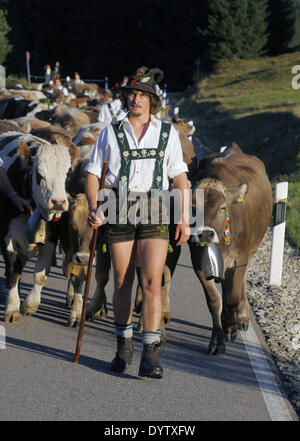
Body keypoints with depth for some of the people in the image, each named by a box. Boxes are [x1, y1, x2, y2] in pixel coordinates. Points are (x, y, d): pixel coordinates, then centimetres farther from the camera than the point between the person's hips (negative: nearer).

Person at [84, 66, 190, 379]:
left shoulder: (167, 133, 8)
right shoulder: (111, 133, 8)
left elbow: (180, 178, 9)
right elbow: (93, 173, 9)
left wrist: (185, 219, 4)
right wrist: (93, 207, -7)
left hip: (155, 212, -1)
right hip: (119, 212, 1)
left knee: (152, 282, -10)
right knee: (122, 283, 7)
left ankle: (150, 355, -10)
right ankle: (123, 346, 23)